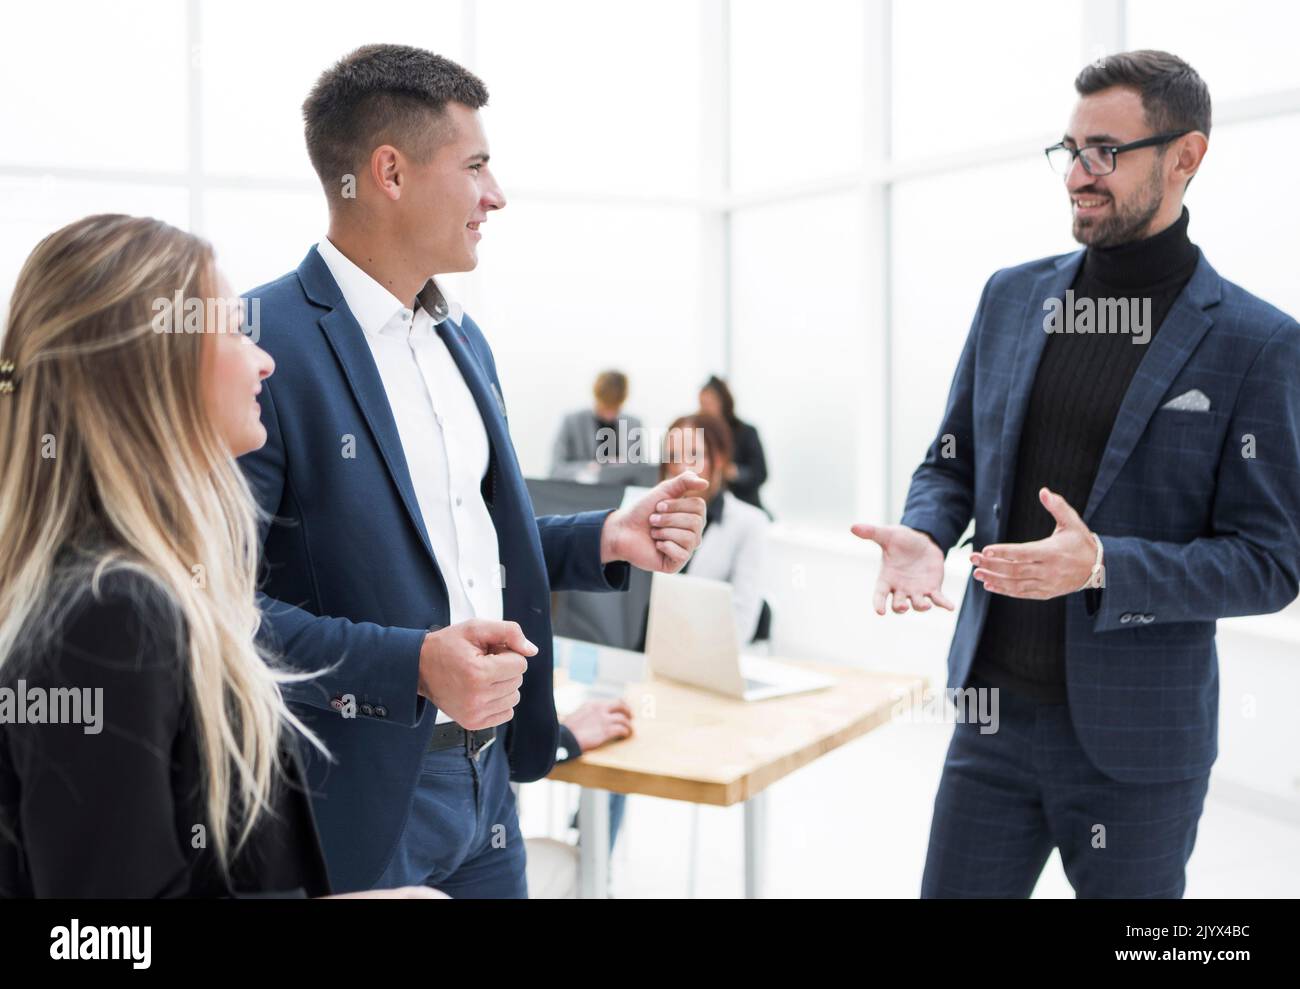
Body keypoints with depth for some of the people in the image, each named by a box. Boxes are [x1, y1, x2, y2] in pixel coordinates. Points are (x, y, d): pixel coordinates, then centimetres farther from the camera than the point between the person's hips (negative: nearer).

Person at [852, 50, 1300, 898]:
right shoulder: (1012, 297, 5)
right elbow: (952, 462, 12)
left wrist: (1102, 567, -24)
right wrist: (923, 538, -10)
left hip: (1135, 744, -3)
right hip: (992, 711, 4)